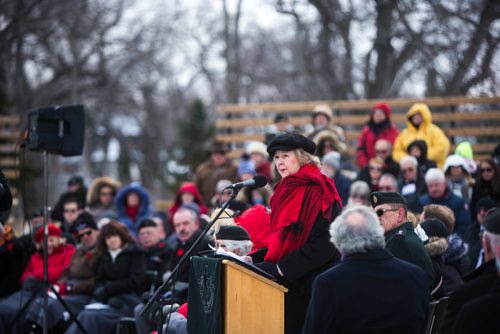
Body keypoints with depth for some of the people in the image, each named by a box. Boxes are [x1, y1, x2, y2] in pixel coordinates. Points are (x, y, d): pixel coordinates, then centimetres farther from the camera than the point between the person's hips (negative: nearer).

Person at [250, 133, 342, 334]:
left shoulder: (317, 191, -11)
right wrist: (254, 258, 5)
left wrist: (281, 268, -20)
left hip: (311, 284, -8)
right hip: (289, 283, 8)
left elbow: (322, 244, -19)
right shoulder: (287, 191, 15)